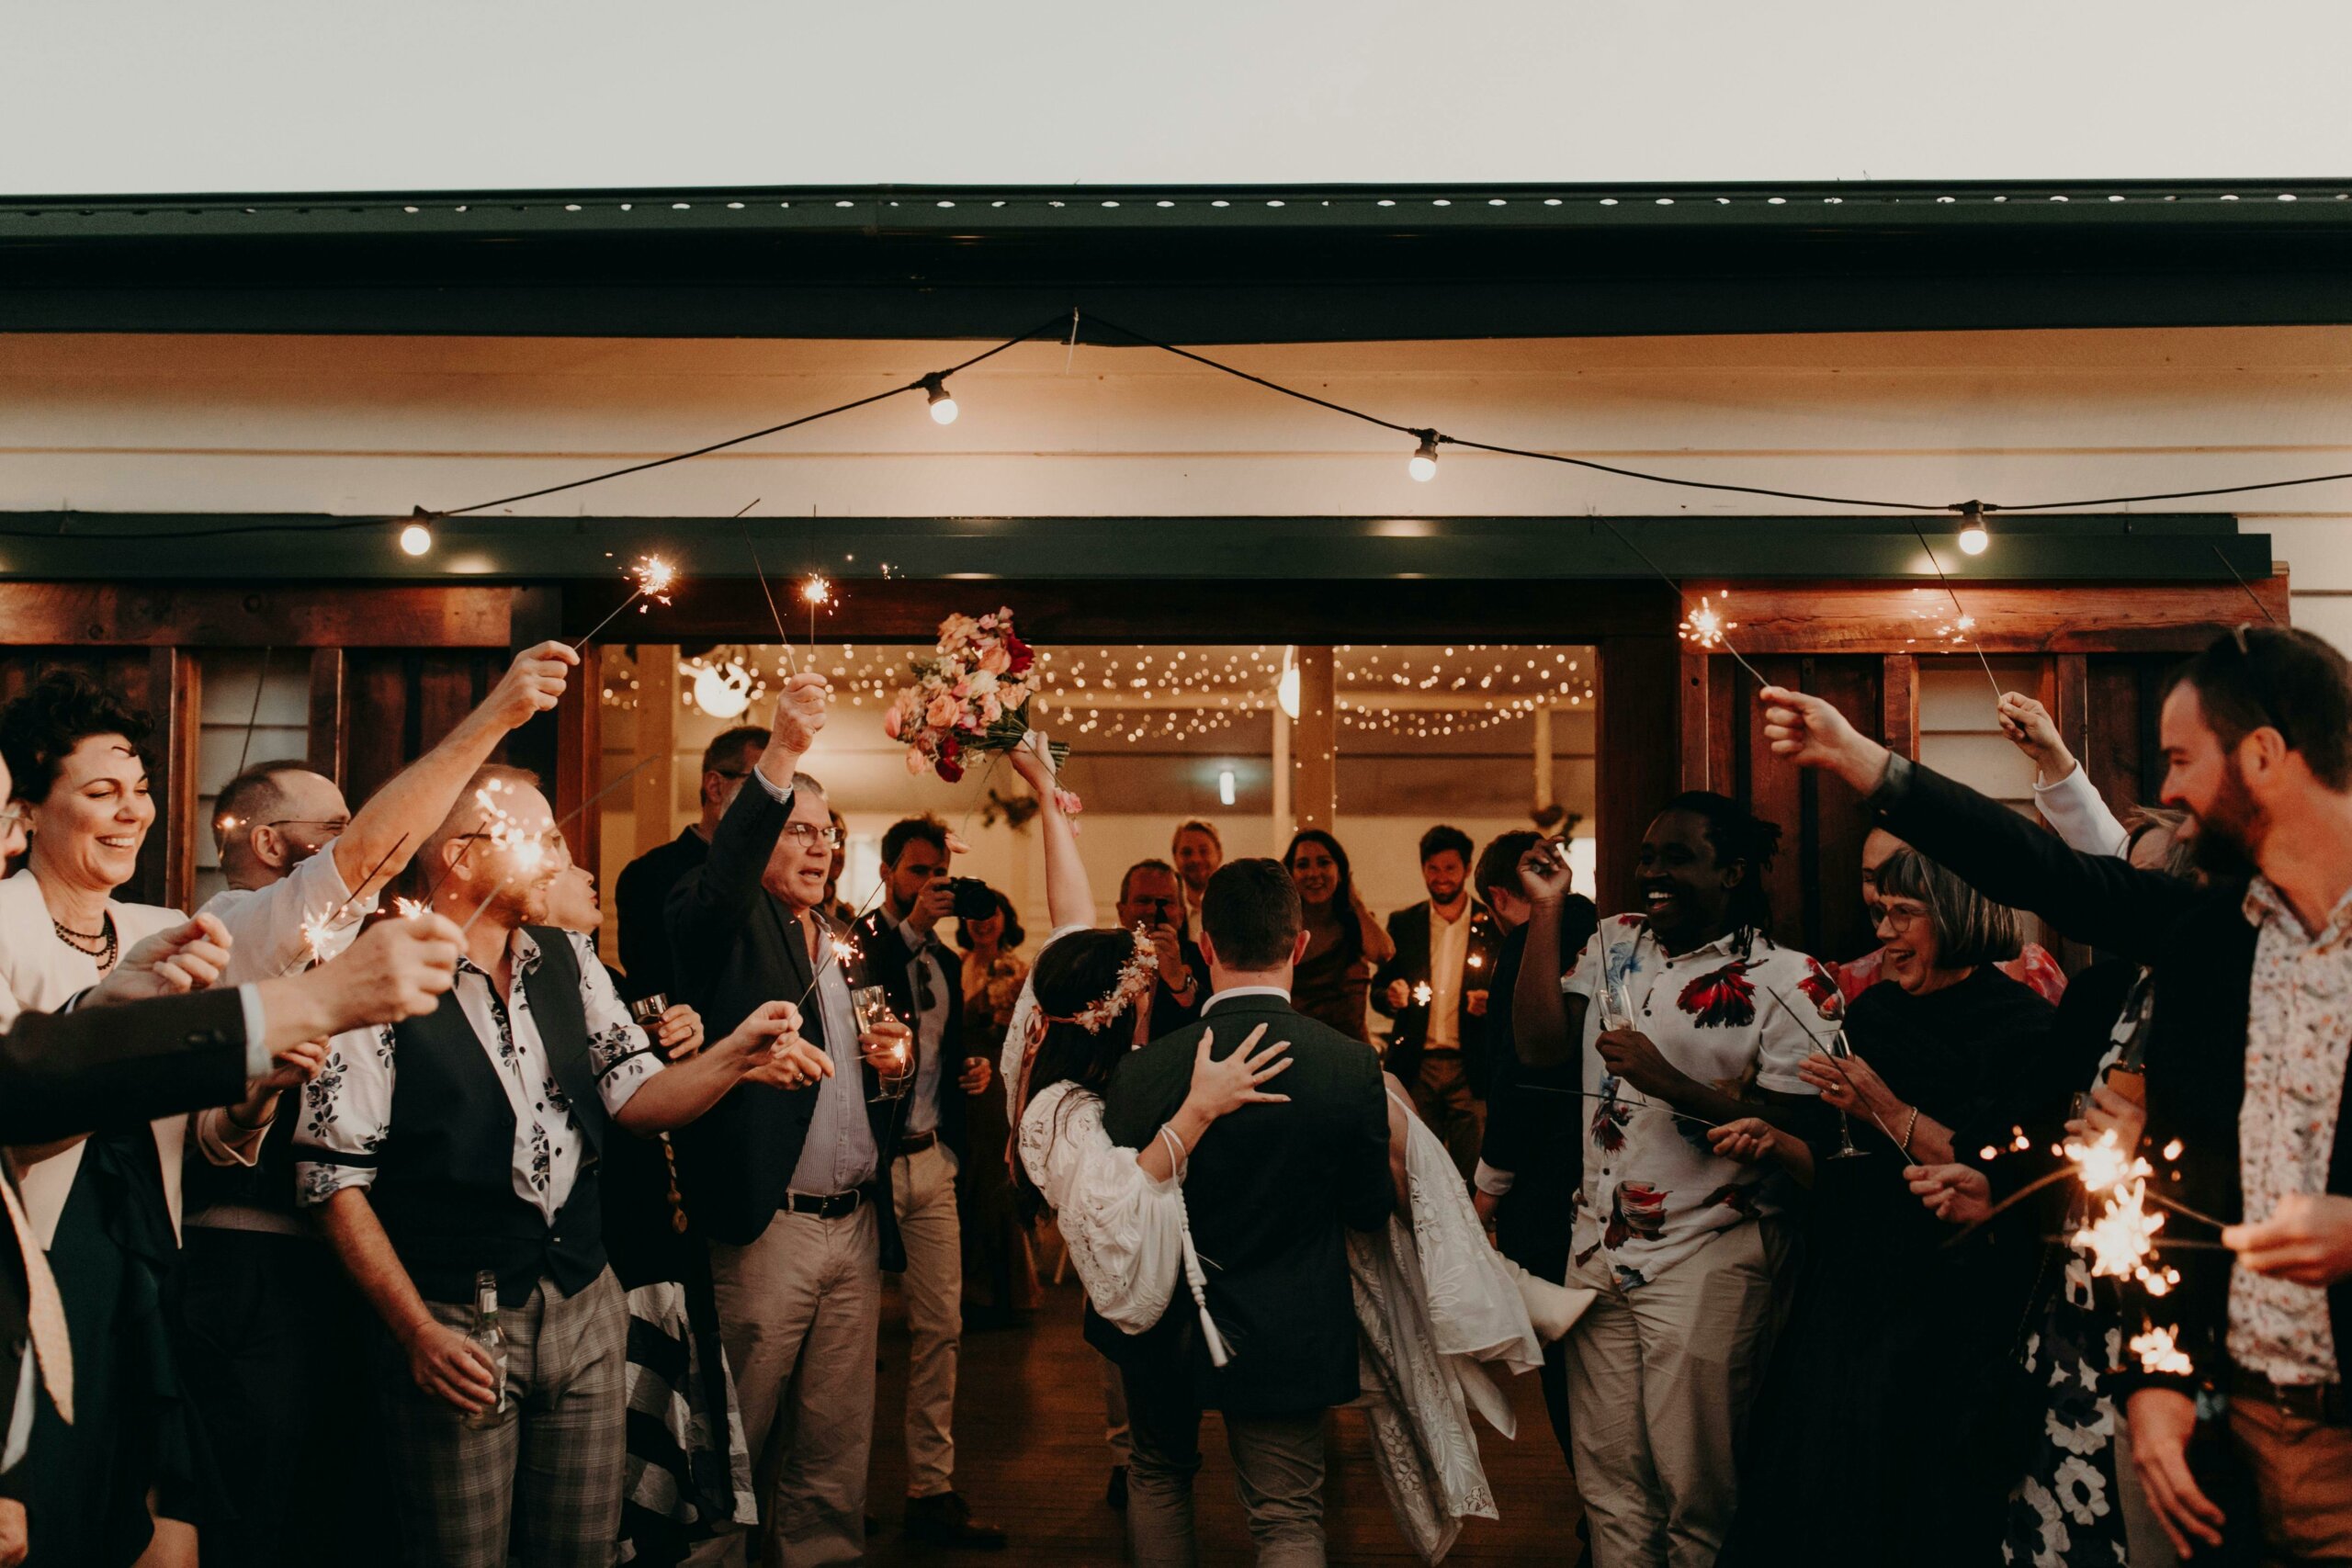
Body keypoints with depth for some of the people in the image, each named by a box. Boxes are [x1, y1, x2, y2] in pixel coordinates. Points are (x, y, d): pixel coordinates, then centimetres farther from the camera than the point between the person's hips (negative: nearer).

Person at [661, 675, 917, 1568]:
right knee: (736, 1441, 2)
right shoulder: (725, 924, -1)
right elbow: (721, 872, -26)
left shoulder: (848, 944, 18)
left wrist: (892, 1066, 1)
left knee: (835, 1451, 12)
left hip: (857, 1224, 6)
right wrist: (784, 750, -36)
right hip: (765, 1226, -6)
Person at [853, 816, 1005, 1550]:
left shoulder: (945, 962, 17)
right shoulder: (856, 943, -5)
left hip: (932, 1161, 7)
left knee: (941, 1329, 7)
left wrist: (973, 1070, 6)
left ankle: (932, 1490, 14)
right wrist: (913, 927, -25)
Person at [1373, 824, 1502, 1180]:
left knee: (1473, 1173, -1)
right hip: (1416, 1068, 2)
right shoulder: (1402, 924, 9)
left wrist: (1492, 1002, -16)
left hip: (1472, 1069, -2)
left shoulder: (1493, 925, 2)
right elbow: (1378, 988, 12)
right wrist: (1390, 996, -11)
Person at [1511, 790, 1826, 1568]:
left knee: (1696, 1484, 6)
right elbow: (1540, 1045, -3)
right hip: (1602, 1246, 5)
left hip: (1709, 1258, -5)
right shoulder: (1614, 943, 8)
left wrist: (1667, 1082, -24)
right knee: (1608, 1477, 16)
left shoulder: (1789, 981, -8)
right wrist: (1546, 912, -6)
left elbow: (1793, 1129, -14)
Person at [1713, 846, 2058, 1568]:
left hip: (1951, 1337, -6)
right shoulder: (1874, 1013, 10)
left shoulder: (2024, 1028, -9)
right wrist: (1775, 1143, -2)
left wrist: (1891, 1113, -18)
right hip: (1845, 1310, 6)